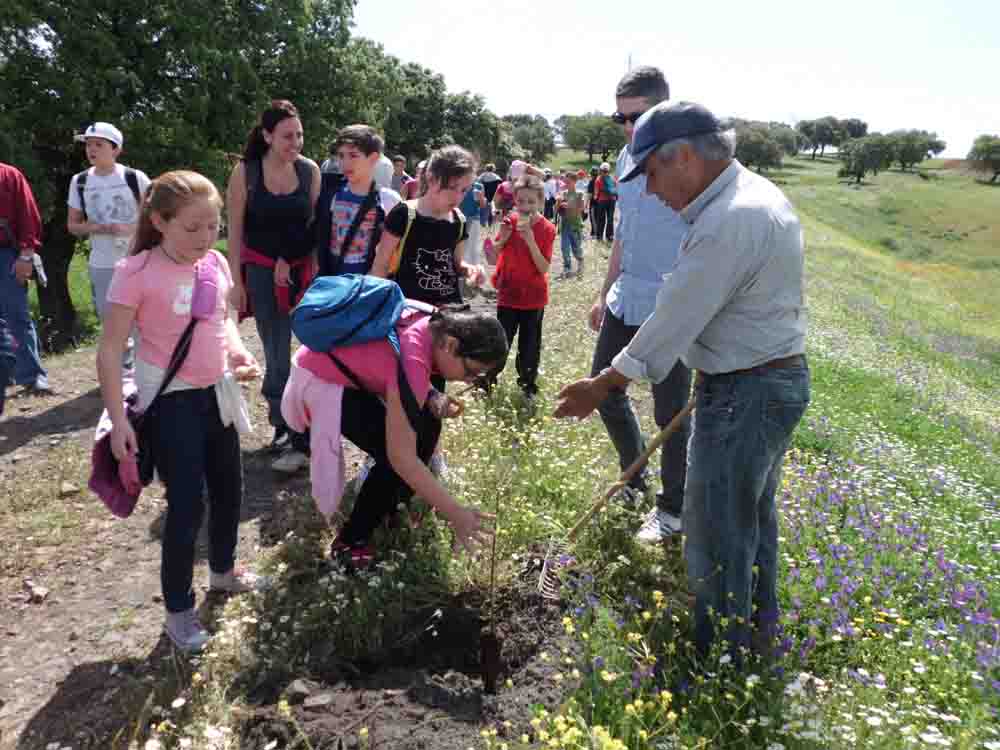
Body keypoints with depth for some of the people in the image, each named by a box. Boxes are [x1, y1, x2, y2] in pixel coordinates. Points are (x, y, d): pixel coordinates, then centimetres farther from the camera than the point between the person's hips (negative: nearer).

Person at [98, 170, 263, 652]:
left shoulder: (216, 263, -1)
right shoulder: (136, 272, -19)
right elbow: (110, 350, -16)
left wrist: (237, 350, -5)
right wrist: (118, 421, -19)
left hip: (216, 393, 6)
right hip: (170, 402, -6)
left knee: (229, 490, 18)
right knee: (186, 504, 0)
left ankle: (222, 571, 44)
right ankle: (178, 611, 20)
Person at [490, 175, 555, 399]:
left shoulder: (547, 229, -10)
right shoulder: (509, 222, -3)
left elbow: (544, 268, -16)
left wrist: (531, 241, -27)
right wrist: (503, 238, -17)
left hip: (533, 297, -1)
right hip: (508, 294, 1)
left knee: (529, 347, 9)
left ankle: (528, 387, 26)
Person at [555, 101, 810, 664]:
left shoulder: (728, 222, -24)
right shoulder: (761, 195, 10)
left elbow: (675, 317, -22)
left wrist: (604, 385, -13)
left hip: (743, 394, -11)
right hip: (781, 377, 11)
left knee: (716, 537, 1)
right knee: (755, 516, 22)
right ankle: (760, 634, 40)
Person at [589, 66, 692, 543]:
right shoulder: (627, 159, 8)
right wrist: (605, 294, 19)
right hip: (625, 302, 8)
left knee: (670, 413, 5)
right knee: (605, 390, 16)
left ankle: (672, 509, 24)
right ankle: (634, 479, 39)